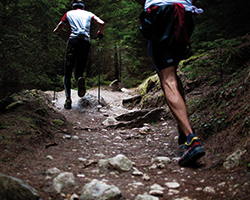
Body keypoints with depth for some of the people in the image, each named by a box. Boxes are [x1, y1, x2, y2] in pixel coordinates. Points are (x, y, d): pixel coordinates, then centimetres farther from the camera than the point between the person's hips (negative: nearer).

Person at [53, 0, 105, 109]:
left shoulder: (68, 13, 20)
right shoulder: (89, 14, 23)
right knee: (79, 71, 12)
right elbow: (102, 23, 7)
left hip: (73, 41, -1)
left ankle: (68, 99, -9)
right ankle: (80, 78, -26)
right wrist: (100, 33, 26)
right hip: (86, 42, 1)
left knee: (67, 73, 7)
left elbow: (56, 30, 18)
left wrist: (56, 32, 42)